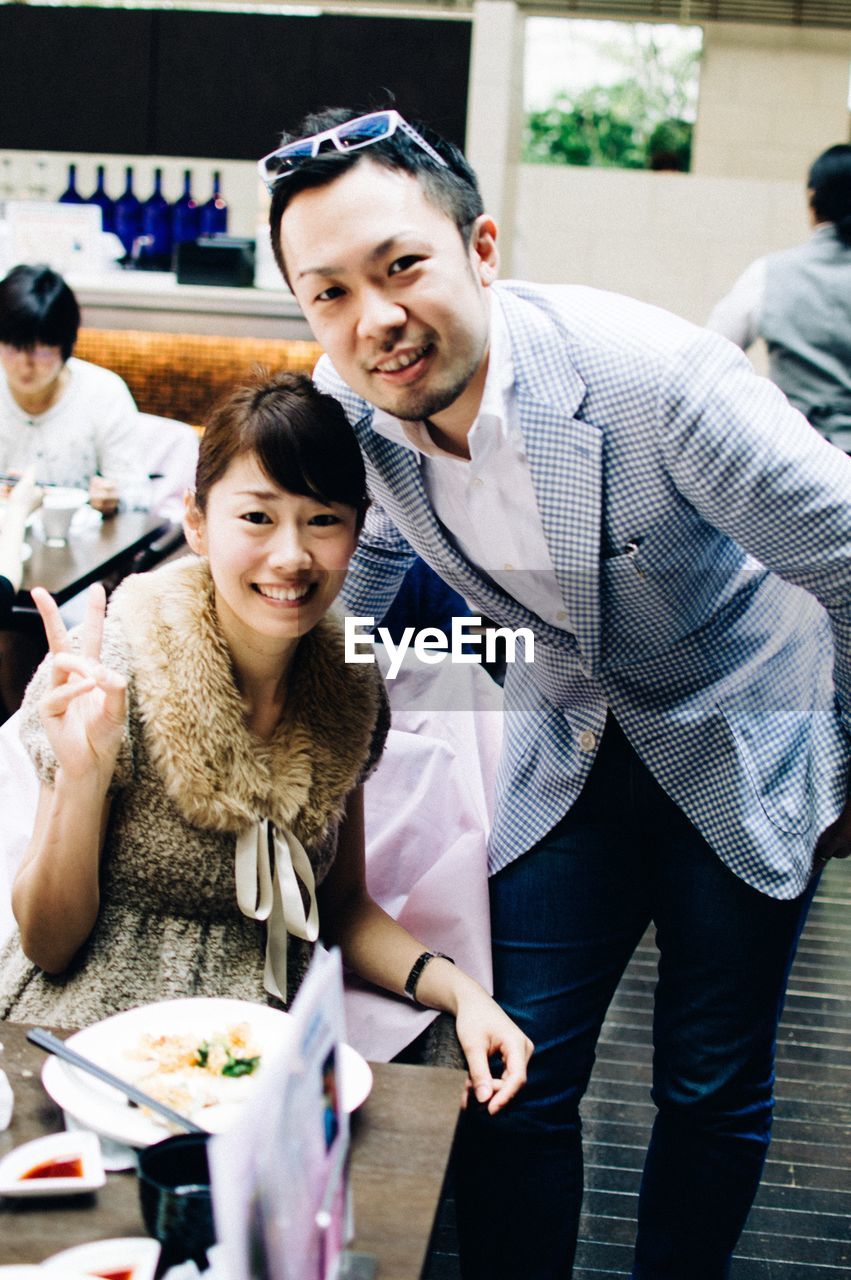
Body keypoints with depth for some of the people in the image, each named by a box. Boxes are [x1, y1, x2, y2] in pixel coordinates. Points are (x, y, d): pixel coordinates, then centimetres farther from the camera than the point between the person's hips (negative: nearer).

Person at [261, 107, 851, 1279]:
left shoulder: (659, 374, -31)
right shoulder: (349, 401, -14)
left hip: (743, 742, -3)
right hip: (567, 744, 4)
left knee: (714, 1091, 9)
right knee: (516, 1086, 4)